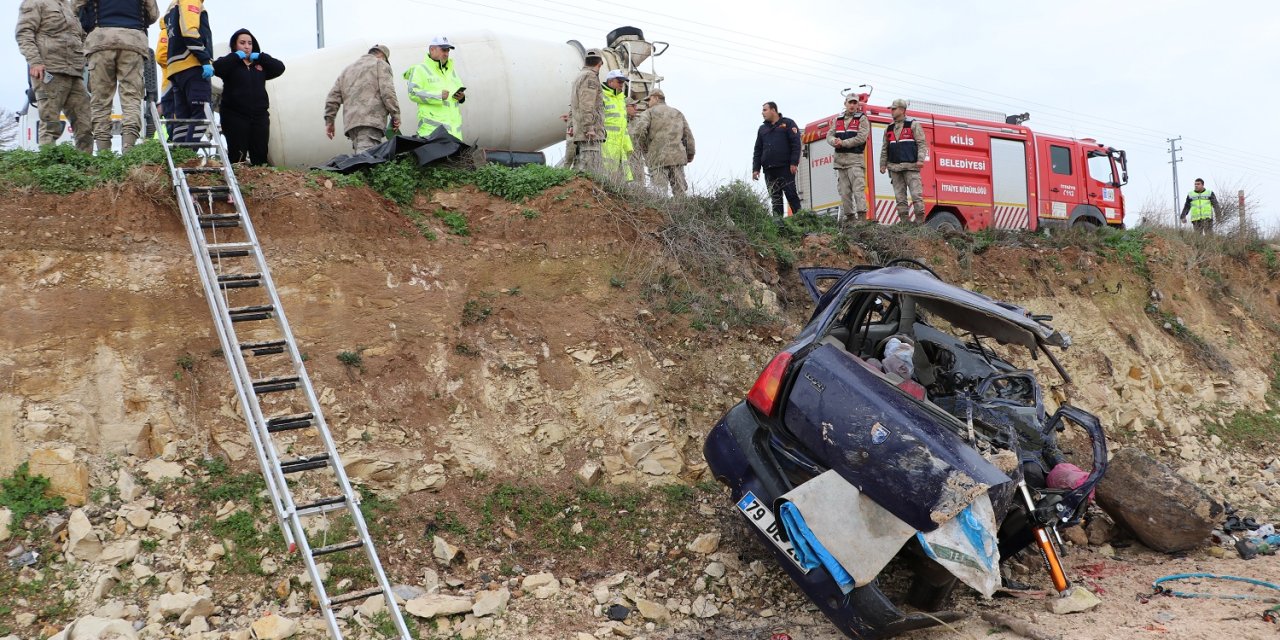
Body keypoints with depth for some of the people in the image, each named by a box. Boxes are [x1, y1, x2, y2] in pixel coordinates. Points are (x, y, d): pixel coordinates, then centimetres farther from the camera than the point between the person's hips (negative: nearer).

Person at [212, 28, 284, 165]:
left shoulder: (260, 64, 16)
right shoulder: (230, 63, 4)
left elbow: (279, 68, 4)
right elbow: (216, 68, -15)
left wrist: (259, 57, -1)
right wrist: (236, 56, -10)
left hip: (260, 116, 4)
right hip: (235, 116, -4)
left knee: (260, 156, 2)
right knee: (237, 156, -8)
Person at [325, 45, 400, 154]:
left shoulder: (348, 69, 31)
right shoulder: (381, 64, 12)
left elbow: (333, 96, 23)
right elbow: (387, 92, -4)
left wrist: (329, 121, 23)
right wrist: (395, 115, -1)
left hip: (350, 122, 6)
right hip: (372, 119, -6)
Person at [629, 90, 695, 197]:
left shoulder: (649, 112, 6)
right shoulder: (677, 113, 18)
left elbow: (640, 130, -12)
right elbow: (688, 134, 11)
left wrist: (645, 148, 2)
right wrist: (690, 154, 18)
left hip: (657, 157, -3)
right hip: (677, 156, 3)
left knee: (660, 191, -6)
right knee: (680, 191, 4)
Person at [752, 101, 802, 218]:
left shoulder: (788, 123, 6)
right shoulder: (762, 128, 21)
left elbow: (796, 143, -2)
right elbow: (758, 150, 19)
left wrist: (794, 163, -12)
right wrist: (756, 168, 9)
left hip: (785, 168, -5)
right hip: (769, 170, 5)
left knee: (791, 194, -7)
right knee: (775, 198, 1)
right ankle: (778, 220, 1)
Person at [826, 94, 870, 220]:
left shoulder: (862, 119, 3)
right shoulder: (838, 120, 19)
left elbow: (861, 138, -10)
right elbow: (829, 136, 11)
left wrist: (843, 143, -13)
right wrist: (835, 141, -12)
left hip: (855, 159, -5)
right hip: (840, 160, 5)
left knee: (858, 189, -14)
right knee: (844, 191, 5)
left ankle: (862, 216, -18)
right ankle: (849, 216, 10)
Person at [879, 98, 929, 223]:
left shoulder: (913, 125, 4)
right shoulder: (889, 128, 18)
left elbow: (922, 143, -2)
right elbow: (885, 148, 21)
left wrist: (920, 159, -13)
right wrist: (883, 164, 14)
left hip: (911, 166, -5)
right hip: (894, 167, 5)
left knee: (916, 194, -10)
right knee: (900, 196, 3)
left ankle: (920, 220, -7)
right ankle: (904, 220, 7)